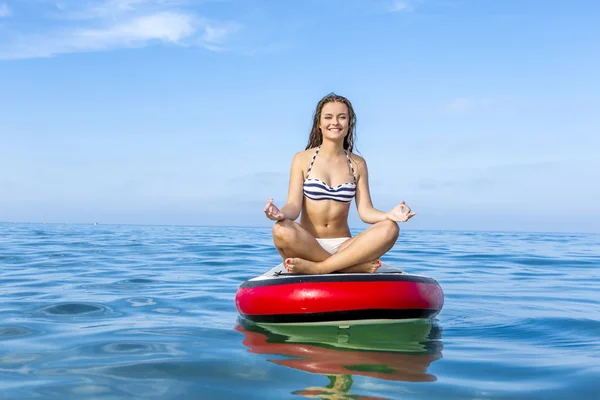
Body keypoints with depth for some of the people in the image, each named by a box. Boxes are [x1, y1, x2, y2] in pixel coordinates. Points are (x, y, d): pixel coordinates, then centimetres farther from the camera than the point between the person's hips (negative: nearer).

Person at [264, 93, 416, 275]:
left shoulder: (357, 164, 11)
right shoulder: (302, 159, 4)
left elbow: (365, 211, 3)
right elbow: (294, 206, -4)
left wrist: (389, 215, -19)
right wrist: (281, 213, -29)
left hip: (343, 246, 2)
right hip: (307, 247, -2)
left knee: (389, 229, -24)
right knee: (281, 230, -35)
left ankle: (316, 268, -28)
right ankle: (357, 266, -27)